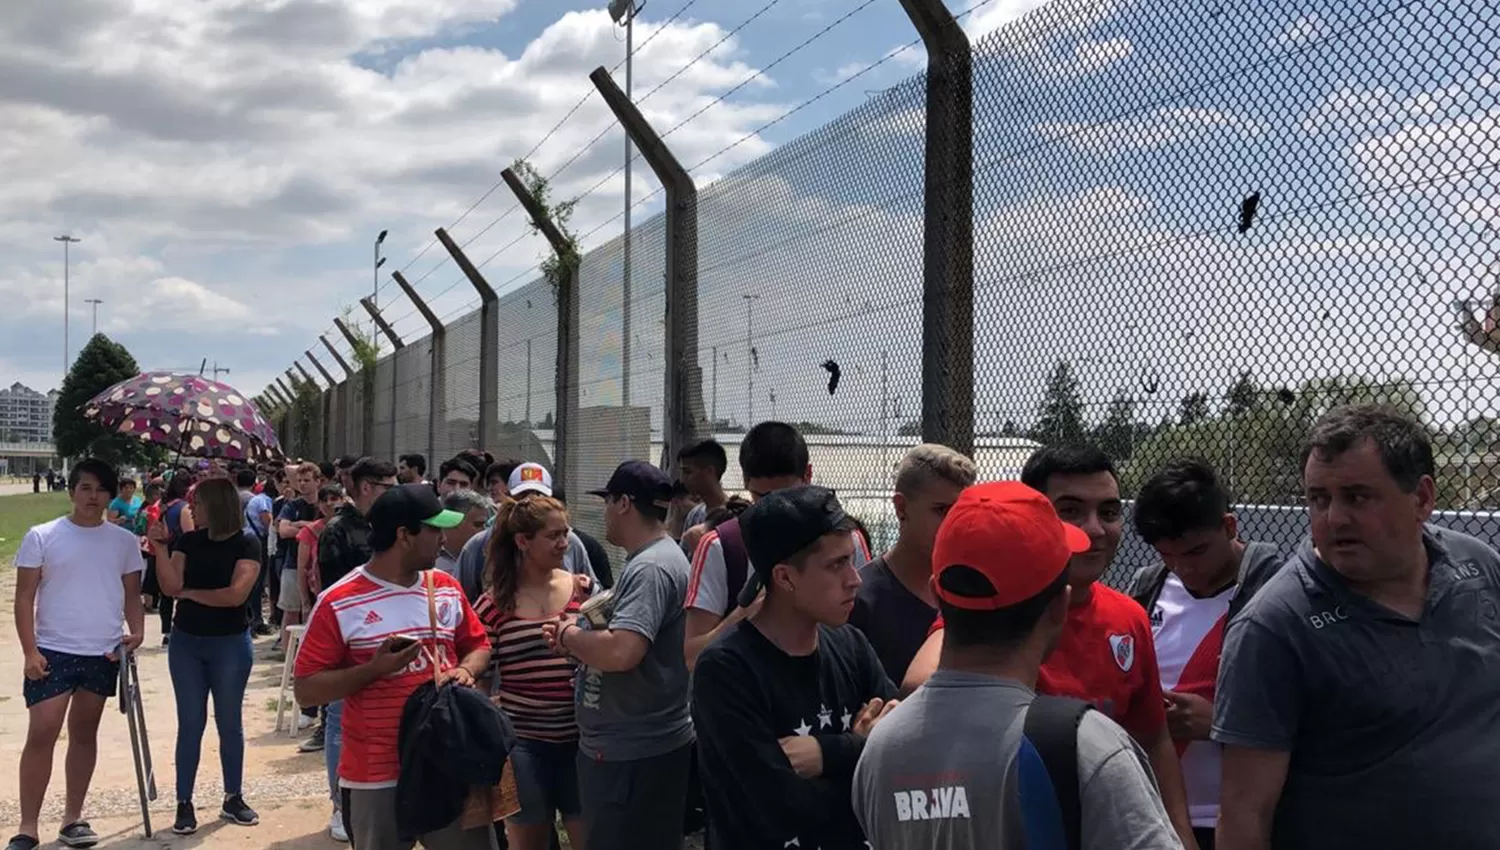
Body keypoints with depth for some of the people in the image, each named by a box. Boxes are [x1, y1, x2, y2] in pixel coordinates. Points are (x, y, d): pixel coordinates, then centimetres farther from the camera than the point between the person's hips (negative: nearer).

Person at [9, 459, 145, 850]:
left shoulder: (125, 542, 4)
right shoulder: (41, 537, -3)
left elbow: (132, 595, 9)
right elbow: (25, 596, -3)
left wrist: (136, 631, -9)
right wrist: (29, 650, -10)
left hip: (104, 654, 3)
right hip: (53, 652, -3)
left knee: (84, 733, 12)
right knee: (41, 734, -6)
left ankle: (72, 818, 22)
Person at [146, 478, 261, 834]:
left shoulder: (246, 543, -11)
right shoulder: (188, 541, 1)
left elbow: (236, 594, -19)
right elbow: (171, 586, -8)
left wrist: (191, 593, -9)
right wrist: (160, 548, -16)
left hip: (230, 644, -3)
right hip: (186, 642, 3)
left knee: (230, 723, 8)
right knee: (190, 724, 5)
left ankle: (233, 798, 20)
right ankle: (184, 804, 11)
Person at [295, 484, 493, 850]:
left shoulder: (447, 588, 6)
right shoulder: (339, 603, -10)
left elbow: (478, 645, 17)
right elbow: (306, 690, -9)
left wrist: (466, 670, -5)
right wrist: (374, 669, -21)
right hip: (376, 776, -4)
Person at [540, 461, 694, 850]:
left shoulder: (649, 568, -20)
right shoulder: (656, 558, 13)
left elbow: (620, 652, -33)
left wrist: (570, 635, -15)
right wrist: (577, 638, 3)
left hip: (634, 751, -10)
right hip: (633, 743, 10)